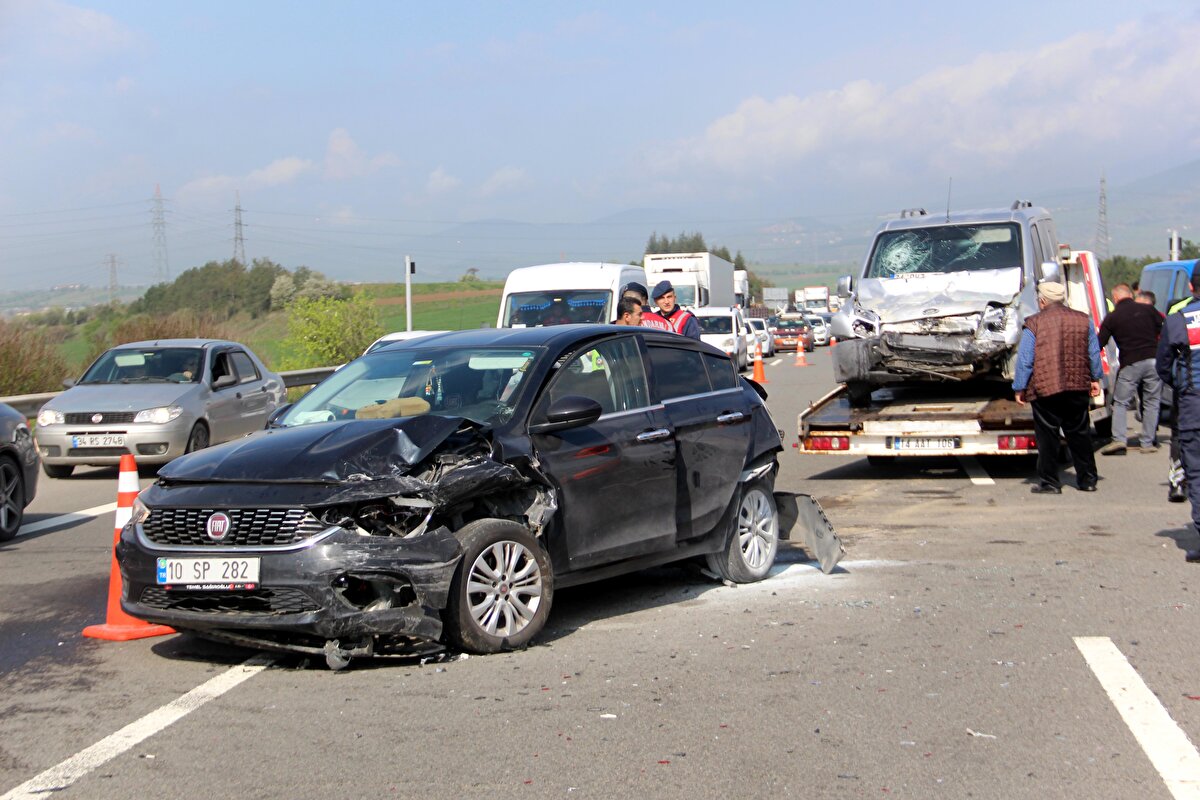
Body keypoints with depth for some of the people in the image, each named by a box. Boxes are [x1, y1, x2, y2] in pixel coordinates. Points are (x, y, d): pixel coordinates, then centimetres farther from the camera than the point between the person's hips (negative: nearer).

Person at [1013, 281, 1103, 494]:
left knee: (1047, 436, 1)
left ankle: (1049, 482, 2)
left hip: (1045, 388, -4)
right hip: (1078, 387, 4)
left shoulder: (1034, 323, -6)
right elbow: (1094, 354, 13)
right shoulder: (1083, 320, 7)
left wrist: (1019, 388, 2)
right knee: (1079, 434, 13)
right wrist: (1095, 379, 24)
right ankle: (1087, 479, 19)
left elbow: (1024, 360, -5)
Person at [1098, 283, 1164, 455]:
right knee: (1151, 402, 10)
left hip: (1130, 364, -2)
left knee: (1121, 403, 7)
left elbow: (1099, 344, 3)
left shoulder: (1111, 318, 2)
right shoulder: (1147, 309, 6)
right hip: (1153, 360, 2)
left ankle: (1118, 439, -9)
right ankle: (1147, 442, 8)